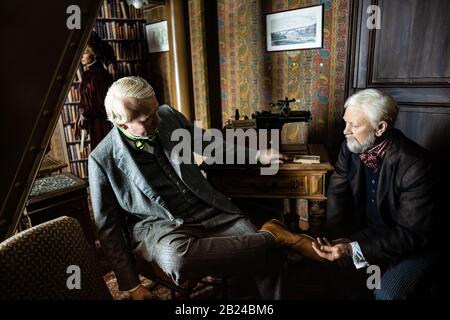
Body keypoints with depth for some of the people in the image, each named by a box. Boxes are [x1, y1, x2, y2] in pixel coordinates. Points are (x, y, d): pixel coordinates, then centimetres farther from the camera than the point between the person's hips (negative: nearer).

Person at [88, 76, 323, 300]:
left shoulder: (168, 115, -1)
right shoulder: (103, 160, -9)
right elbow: (109, 228, -1)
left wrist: (256, 156, 15)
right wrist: (131, 285, -4)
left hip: (206, 210, 3)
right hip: (158, 225, -2)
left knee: (268, 252, -17)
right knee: (177, 260, -37)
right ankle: (272, 236, -20)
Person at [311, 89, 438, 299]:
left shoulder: (414, 165, -28)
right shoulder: (351, 146, -12)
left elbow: (412, 234, -26)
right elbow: (337, 192, -4)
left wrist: (353, 248, -34)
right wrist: (338, 239, -18)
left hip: (410, 245, -4)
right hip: (365, 232, 5)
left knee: (386, 292, -24)